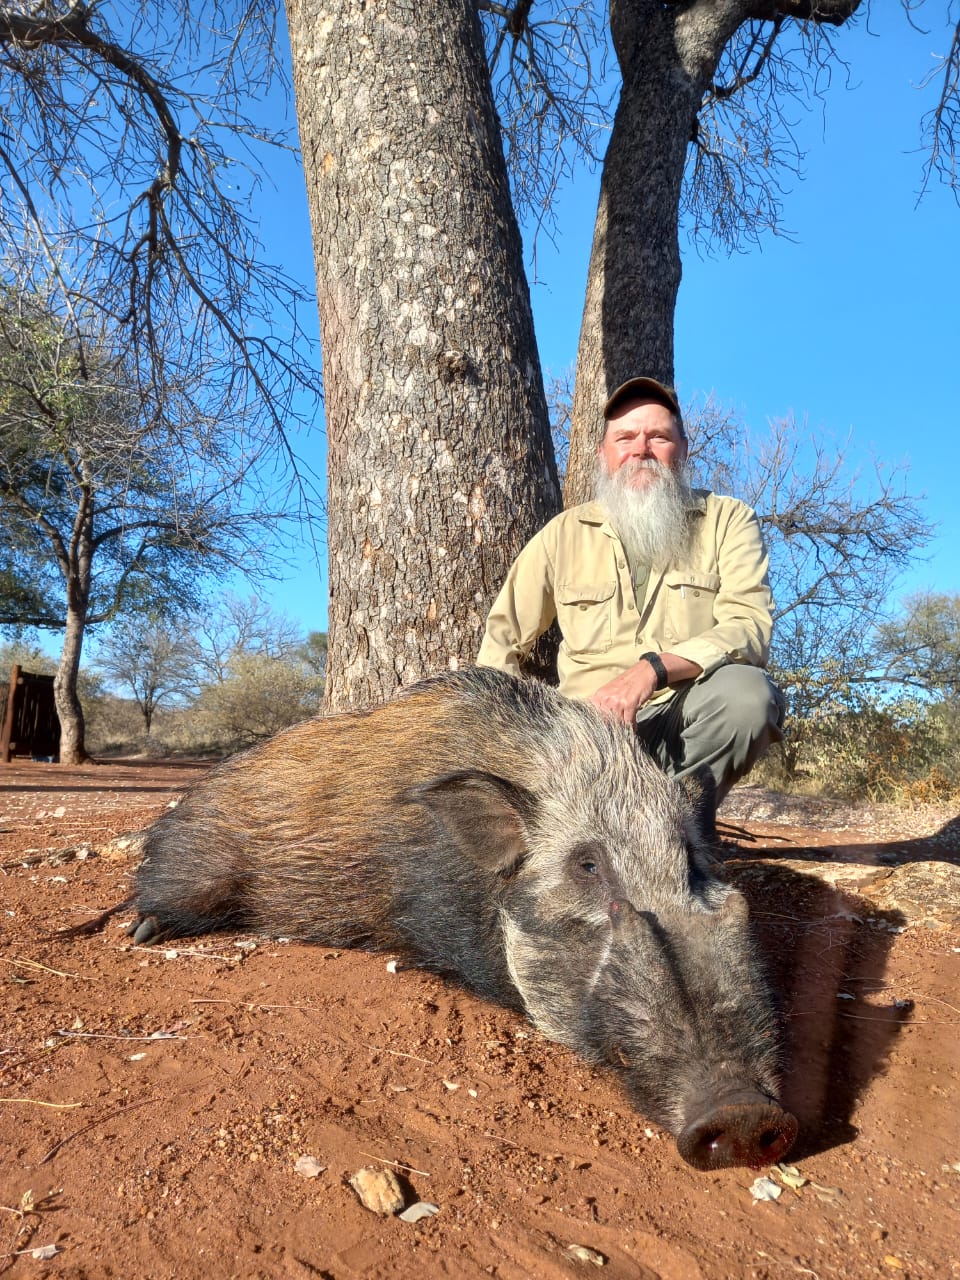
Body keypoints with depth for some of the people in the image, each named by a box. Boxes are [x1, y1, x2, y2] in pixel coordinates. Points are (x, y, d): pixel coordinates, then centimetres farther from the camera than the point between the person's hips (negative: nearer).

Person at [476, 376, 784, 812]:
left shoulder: (728, 520, 5)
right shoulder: (565, 534, 9)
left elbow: (750, 627, -11)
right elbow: (503, 638, 16)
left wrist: (653, 669, -27)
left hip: (688, 721, 1)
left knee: (747, 690, -32)